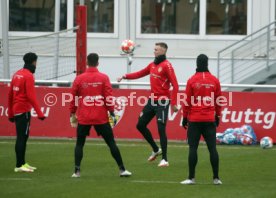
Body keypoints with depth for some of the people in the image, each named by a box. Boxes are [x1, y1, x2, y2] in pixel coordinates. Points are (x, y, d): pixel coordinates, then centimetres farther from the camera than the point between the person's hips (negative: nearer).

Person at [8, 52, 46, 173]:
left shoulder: (17, 74, 13)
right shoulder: (28, 76, -12)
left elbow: (10, 95, 17)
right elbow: (31, 96, -19)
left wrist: (11, 114, 22)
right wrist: (39, 113, -19)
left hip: (16, 111, 9)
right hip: (24, 111, -9)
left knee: (22, 137, 14)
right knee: (22, 138, -7)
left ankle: (22, 163, 19)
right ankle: (19, 165, -7)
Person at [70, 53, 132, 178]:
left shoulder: (79, 79, -1)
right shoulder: (103, 78, -4)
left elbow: (73, 98, 3)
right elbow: (109, 96, -7)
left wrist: (72, 114, 14)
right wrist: (112, 113, -1)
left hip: (83, 118, 1)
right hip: (101, 118, 0)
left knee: (79, 144, 13)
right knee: (111, 143, 7)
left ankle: (77, 171, 1)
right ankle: (122, 169, 7)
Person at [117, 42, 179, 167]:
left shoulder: (166, 66, -12)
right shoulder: (153, 65, 10)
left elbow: (175, 85, -16)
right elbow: (140, 74, 19)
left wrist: (174, 103, -21)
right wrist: (125, 76, 4)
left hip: (162, 102, -8)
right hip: (152, 100, 8)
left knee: (161, 129, -10)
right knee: (140, 125, 12)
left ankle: (164, 159, -3)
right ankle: (156, 150, 27)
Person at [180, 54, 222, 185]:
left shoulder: (192, 80, -4)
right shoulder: (214, 81, 2)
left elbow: (187, 101, -3)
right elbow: (218, 100, 7)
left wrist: (185, 117, 6)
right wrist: (217, 116, 18)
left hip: (194, 120, -2)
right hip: (210, 120, 2)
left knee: (193, 148, -1)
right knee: (212, 148, 3)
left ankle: (191, 178, -3)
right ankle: (216, 178, 2)